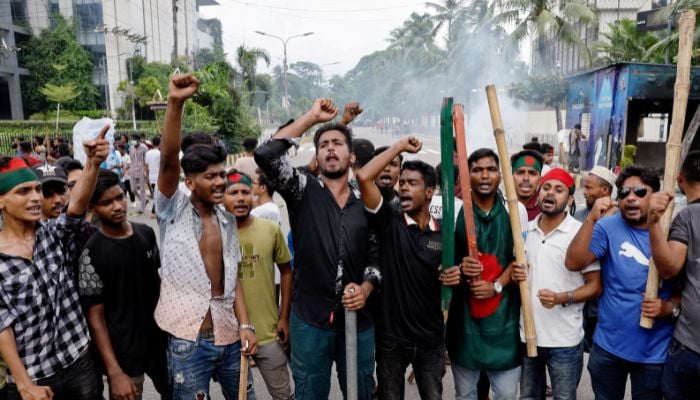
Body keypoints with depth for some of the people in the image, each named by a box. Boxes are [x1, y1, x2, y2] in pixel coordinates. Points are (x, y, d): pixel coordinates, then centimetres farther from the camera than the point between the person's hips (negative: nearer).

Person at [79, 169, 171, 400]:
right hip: (124, 354, -5)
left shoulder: (146, 233, -1)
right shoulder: (92, 253, -16)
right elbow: (96, 317, -14)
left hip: (161, 341, 5)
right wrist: (114, 372, -17)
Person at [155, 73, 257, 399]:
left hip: (229, 336, 4)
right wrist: (175, 103, -33)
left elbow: (232, 277, 9)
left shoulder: (228, 220, 8)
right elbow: (168, 160, -22)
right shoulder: (173, 211, -5)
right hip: (188, 340, -4)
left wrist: (245, 325, 0)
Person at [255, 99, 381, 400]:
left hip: (358, 319, 3)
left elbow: (376, 257, 11)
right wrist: (311, 117, -11)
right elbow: (266, 155, -17)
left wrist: (365, 290, -9)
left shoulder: (365, 206, 7)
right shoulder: (304, 190, -2)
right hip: (310, 319, -2)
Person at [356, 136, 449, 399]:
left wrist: (457, 275, -13)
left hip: (431, 338, 2)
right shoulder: (390, 222, -8)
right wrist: (401, 146, -13)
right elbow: (364, 177, -20)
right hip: (391, 336, -1)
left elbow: (452, 272, 11)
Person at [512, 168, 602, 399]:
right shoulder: (525, 230, 5)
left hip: (564, 341, -4)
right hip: (527, 334, 5)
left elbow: (595, 286, -9)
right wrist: (515, 275, -6)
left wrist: (562, 298, -25)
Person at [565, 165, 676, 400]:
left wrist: (669, 307, -18)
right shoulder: (608, 227, -9)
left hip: (654, 351, 0)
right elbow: (574, 263, -21)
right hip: (608, 345, 0)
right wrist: (592, 219, -29)